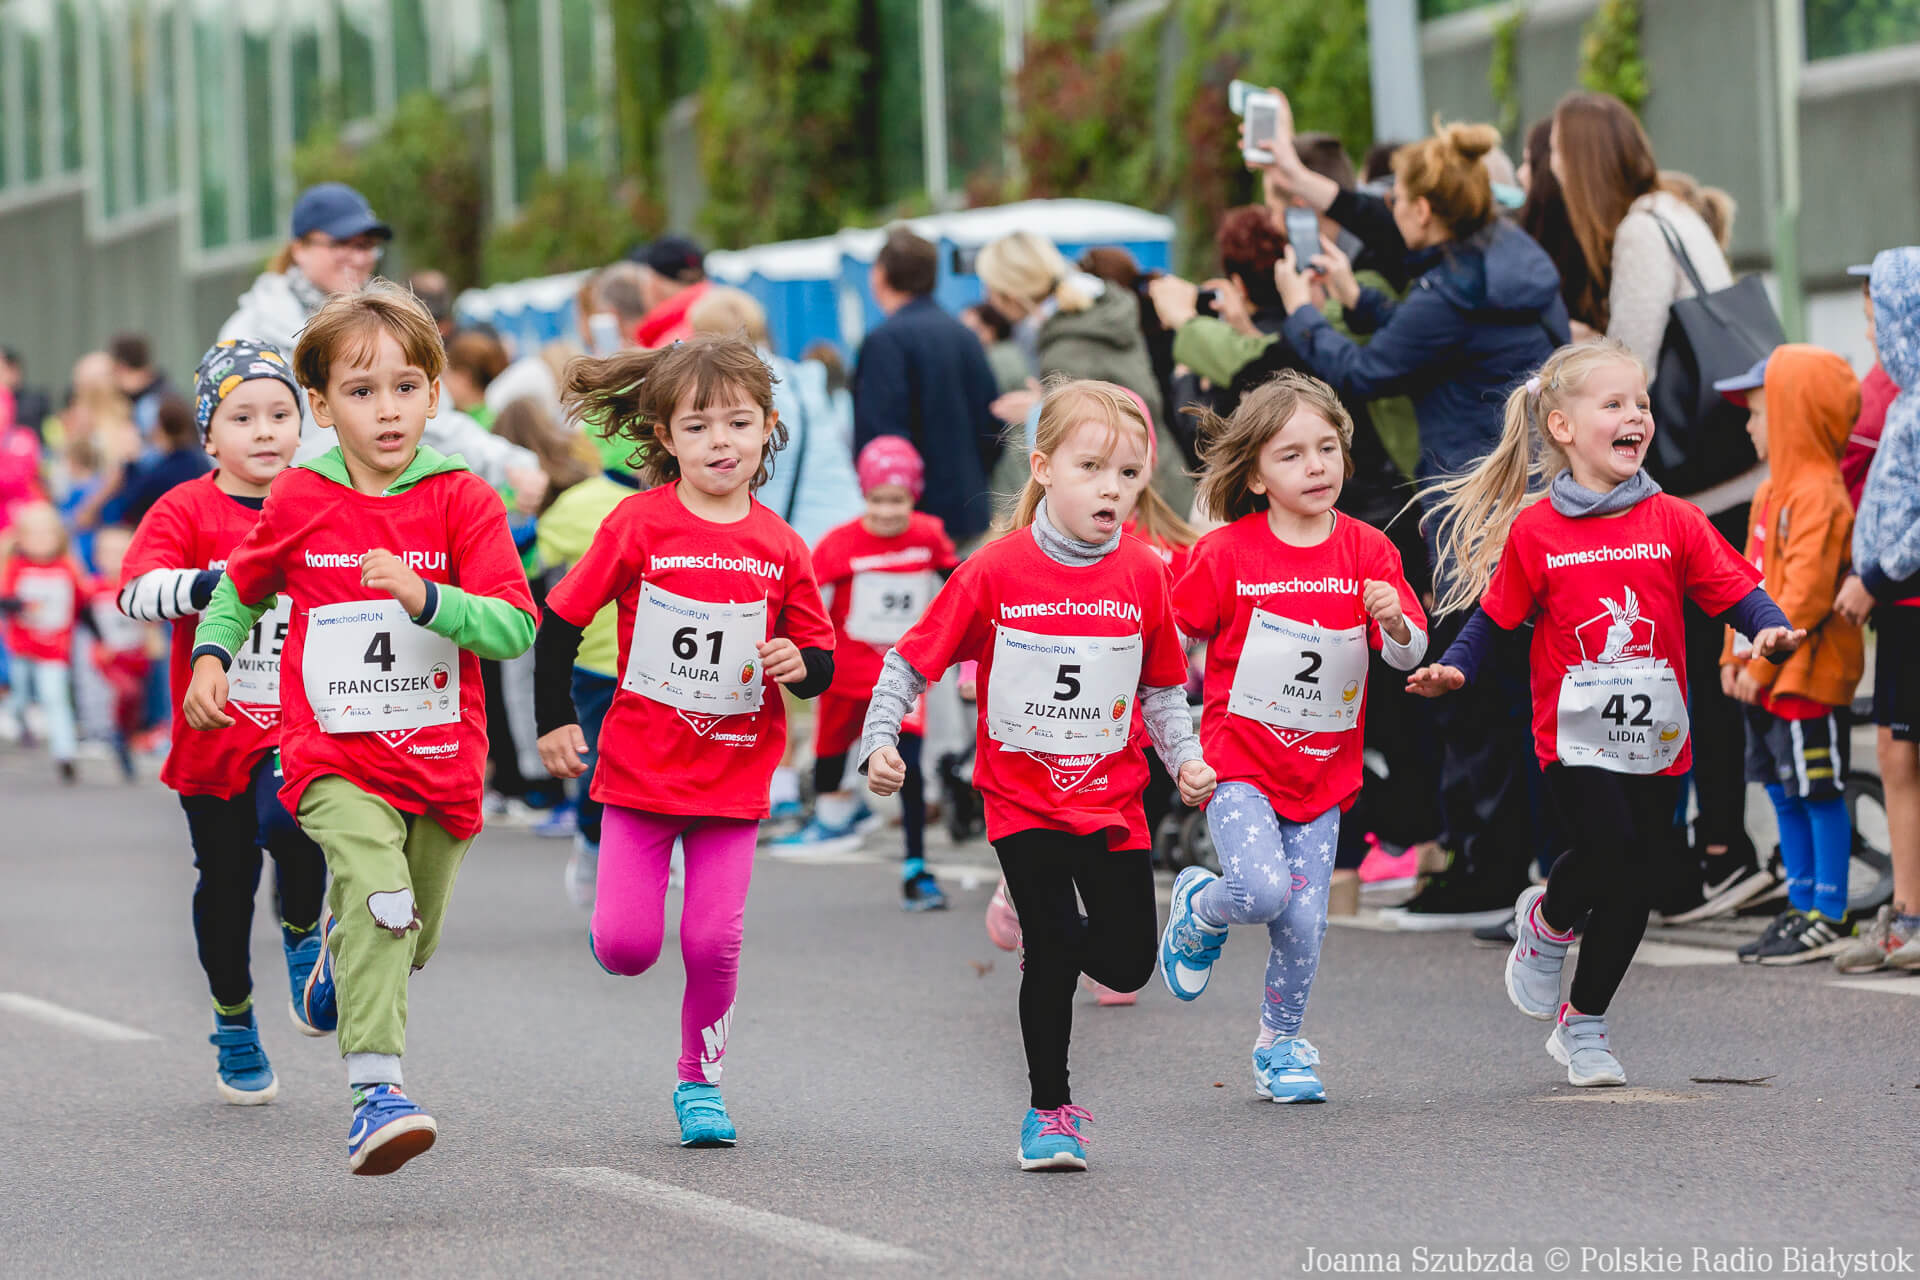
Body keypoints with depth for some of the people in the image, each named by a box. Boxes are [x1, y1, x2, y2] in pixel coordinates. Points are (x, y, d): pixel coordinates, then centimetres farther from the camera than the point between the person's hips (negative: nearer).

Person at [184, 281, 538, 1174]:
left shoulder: (463, 501, -4)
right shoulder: (299, 503, 1)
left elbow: (514, 628, -13)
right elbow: (239, 592, 22)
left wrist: (424, 597, -26)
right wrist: (211, 657, 7)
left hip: (441, 757, 2)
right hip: (335, 759, -2)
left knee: (413, 937, 14)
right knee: (379, 896, -26)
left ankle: (340, 948, 50)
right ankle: (376, 1092, -30)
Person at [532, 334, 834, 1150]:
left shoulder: (779, 547, -1)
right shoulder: (639, 525, -8)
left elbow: (823, 664, 7)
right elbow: (562, 620, -1)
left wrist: (801, 664, -16)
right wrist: (555, 721, -2)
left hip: (733, 776, 1)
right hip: (640, 768, -1)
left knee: (714, 941, -3)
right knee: (626, 950, -4)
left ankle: (701, 1082, 17)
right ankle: (613, 918, 32)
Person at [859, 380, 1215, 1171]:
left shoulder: (1143, 576, -1)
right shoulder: (996, 572, -10)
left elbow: (1162, 688, 12)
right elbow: (913, 661, -2)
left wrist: (1186, 760, 0)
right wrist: (879, 741, -11)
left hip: (1112, 800, 3)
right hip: (1023, 800, -3)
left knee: (1127, 963, 2)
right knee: (1051, 952, -7)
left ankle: (1049, 933, 36)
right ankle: (1050, 1111, 8)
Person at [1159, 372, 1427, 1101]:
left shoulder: (1366, 550, -1)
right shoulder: (1226, 555, -8)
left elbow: (1408, 656, -4)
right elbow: (1173, 643, 2)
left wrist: (1394, 622, -26)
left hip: (1322, 767, 3)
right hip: (1240, 759, -3)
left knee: (1304, 920, 0)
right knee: (1262, 889, -22)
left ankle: (1281, 1043, 25)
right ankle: (1198, 912, 14)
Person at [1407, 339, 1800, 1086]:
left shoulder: (1674, 524, 2)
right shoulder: (1535, 532, -2)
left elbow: (1737, 592, -1)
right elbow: (1495, 617, 5)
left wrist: (1769, 631, -21)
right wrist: (1453, 668, -11)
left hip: (1656, 739, 3)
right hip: (1575, 736, -3)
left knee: (1631, 885, 6)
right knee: (1610, 851, -22)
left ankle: (1583, 1025, 25)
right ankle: (1545, 922, 12)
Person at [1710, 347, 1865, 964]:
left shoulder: (1818, 496, -16)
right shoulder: (1773, 490, 16)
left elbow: (1805, 592, -22)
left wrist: (1764, 663, -21)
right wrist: (1736, 655, 13)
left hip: (1807, 676, -10)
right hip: (1766, 677, 10)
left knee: (1820, 794, -5)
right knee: (1784, 792, 14)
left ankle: (1829, 918, -2)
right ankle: (1801, 907, 21)